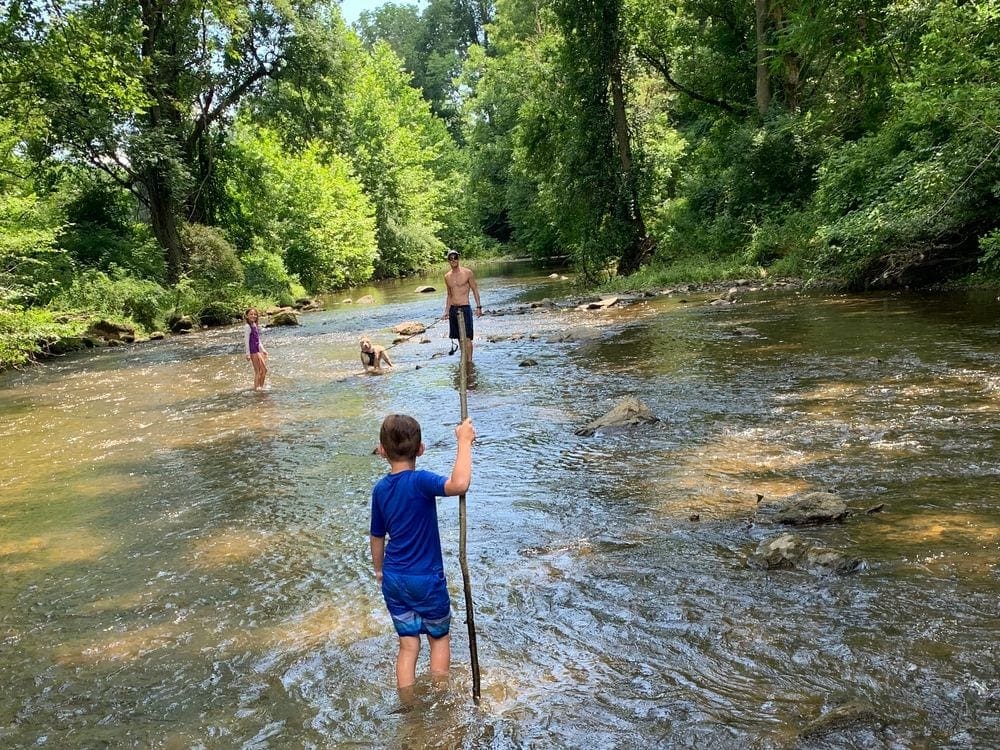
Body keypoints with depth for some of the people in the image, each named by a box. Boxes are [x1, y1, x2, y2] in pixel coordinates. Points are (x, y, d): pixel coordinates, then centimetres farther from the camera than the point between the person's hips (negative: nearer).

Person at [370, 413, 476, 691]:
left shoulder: (380, 489, -2)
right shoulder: (419, 481, -22)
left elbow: (377, 536, 9)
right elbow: (459, 484, -42)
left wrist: (379, 570, 25)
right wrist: (464, 441, -34)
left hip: (393, 580, 5)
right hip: (426, 580, -5)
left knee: (408, 644, 15)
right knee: (439, 637, 18)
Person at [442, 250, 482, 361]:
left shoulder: (467, 272, -3)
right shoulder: (447, 277, 10)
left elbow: (475, 290, 1)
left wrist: (478, 307, -4)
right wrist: (446, 310, 11)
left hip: (465, 308, -5)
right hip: (453, 309, 5)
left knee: (467, 337, -8)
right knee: (459, 337, 9)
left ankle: (469, 361, -4)